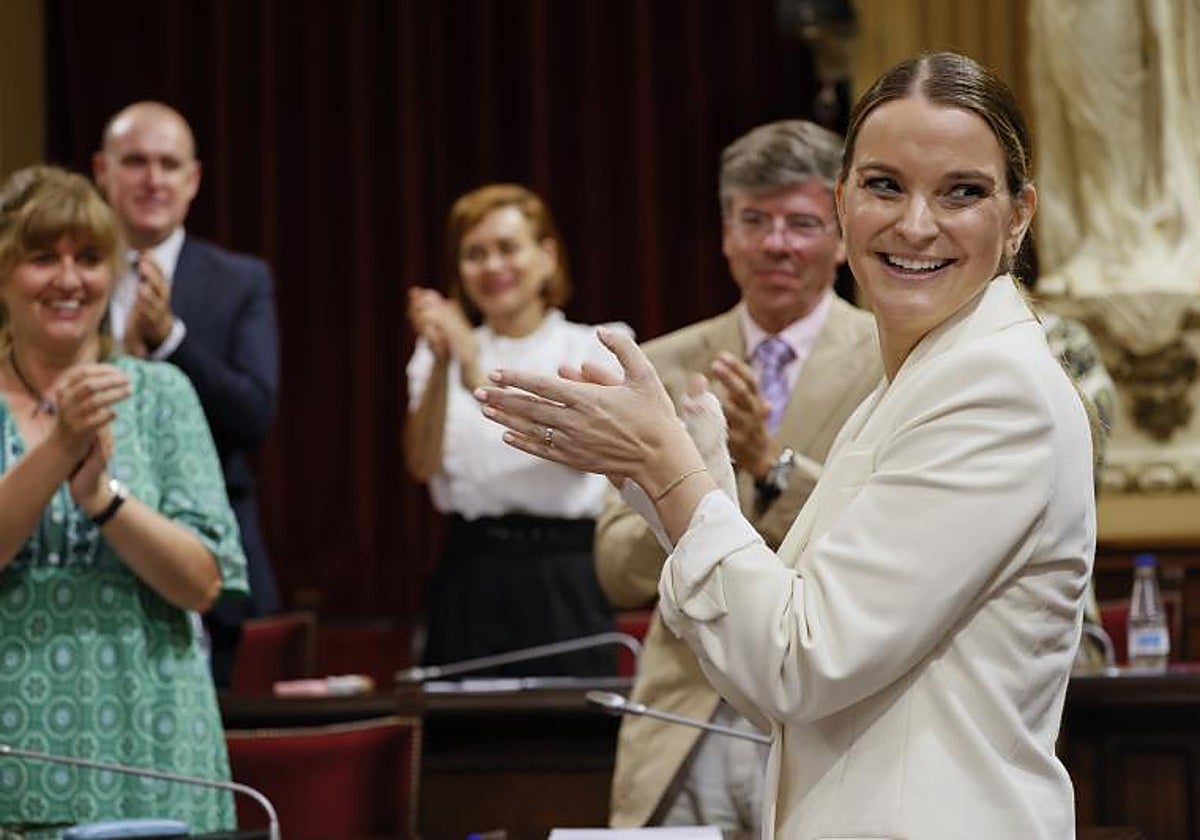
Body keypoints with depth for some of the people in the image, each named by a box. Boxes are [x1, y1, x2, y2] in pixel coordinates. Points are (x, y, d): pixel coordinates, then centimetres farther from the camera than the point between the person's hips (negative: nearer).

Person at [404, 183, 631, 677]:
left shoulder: (590, 349, 6)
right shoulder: (443, 355, 11)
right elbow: (423, 464, -4)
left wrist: (479, 375, -25)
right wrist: (441, 364, -18)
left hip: (564, 584, -2)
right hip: (470, 576, 2)